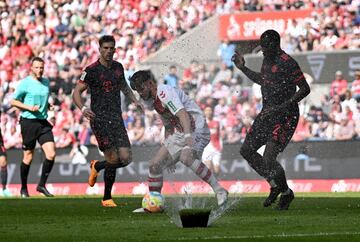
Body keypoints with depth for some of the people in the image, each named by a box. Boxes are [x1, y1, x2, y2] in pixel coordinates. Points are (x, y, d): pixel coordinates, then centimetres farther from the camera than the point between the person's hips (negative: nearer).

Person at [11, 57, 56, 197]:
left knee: (51, 154, -9)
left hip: (43, 123, 5)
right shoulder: (25, 83, -6)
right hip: (28, 122, -5)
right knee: (28, 157, 2)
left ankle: (42, 185, 4)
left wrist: (48, 105, 6)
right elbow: (13, 101, -2)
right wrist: (29, 108, -14)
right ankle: (24, 188, 17)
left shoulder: (46, 82, 12)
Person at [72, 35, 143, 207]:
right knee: (113, 159, -12)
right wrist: (83, 108, -23)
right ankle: (107, 198, 4)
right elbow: (76, 92, -5)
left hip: (116, 118, 6)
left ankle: (97, 166, 26)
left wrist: (135, 101, 15)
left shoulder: (118, 67, 12)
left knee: (126, 158, -4)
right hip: (99, 119, -6)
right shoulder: (91, 70, -5)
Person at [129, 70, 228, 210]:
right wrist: (167, 150, 26)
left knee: (186, 158, -36)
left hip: (197, 131, -10)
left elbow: (182, 114, -31)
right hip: (179, 134, 10)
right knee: (155, 164, 2)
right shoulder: (154, 101, 15)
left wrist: (188, 135, -46)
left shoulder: (165, 92, -16)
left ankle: (219, 191, -30)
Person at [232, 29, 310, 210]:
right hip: (267, 114, 9)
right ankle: (275, 185, 26)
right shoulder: (267, 60, 8)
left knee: (268, 160, -15)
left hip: (285, 116, -9)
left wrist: (281, 107, -24)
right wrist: (243, 69, 23)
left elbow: (305, 89, -20)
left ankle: (286, 193, 11)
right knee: (246, 151, 11)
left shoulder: (287, 63, -19)